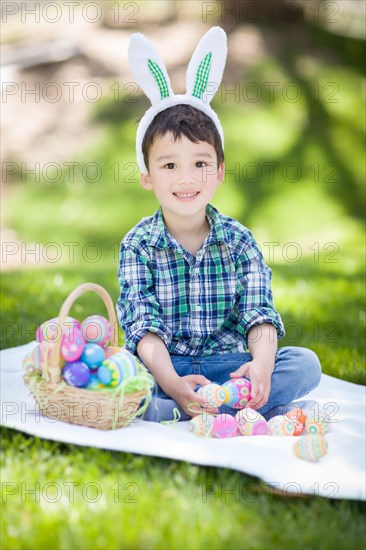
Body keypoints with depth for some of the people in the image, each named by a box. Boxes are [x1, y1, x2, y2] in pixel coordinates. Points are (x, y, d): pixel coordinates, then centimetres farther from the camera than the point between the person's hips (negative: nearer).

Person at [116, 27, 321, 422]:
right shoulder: (138, 246, -4)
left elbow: (259, 313, -8)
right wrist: (172, 383, -33)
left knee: (305, 363, -21)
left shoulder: (239, 241, 2)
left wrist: (262, 365, -31)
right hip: (162, 370, -2)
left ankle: (172, 414, -28)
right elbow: (143, 325, -15)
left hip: (227, 364, 2)